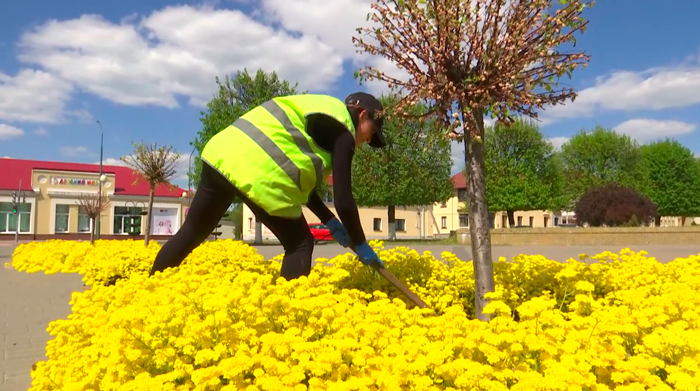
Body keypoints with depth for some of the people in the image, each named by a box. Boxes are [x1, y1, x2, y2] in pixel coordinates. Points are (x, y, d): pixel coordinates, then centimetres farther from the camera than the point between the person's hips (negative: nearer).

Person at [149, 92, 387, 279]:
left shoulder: (319, 115, 29)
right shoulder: (341, 134, 3)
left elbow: (302, 181, 27)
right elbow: (343, 201, -3)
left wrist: (329, 221, 28)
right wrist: (361, 246, 10)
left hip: (222, 154, 9)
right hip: (257, 173, -9)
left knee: (192, 232, 22)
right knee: (300, 244, 6)